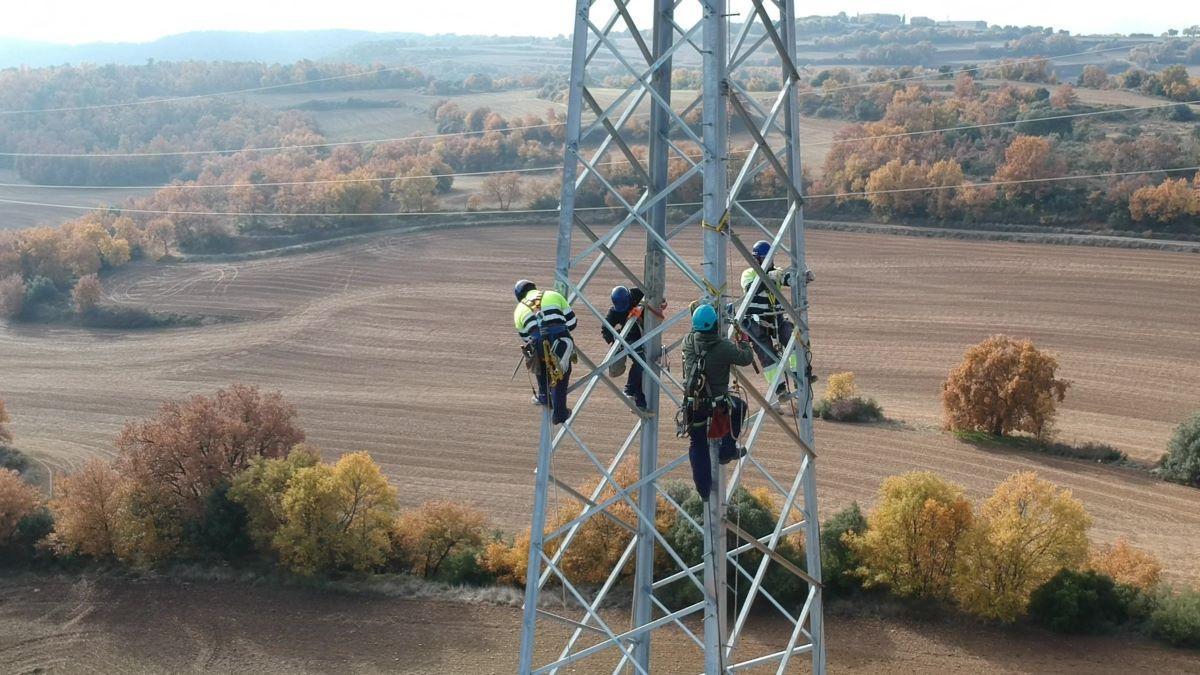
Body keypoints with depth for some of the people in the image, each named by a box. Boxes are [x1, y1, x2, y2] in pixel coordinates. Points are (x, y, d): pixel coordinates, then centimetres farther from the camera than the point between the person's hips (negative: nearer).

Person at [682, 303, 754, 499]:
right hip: (718, 405, -3)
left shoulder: (688, 342, -7)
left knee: (697, 445, 16)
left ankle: (703, 490, 21)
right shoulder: (724, 347, -18)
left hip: (692, 405, 3)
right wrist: (743, 341, 17)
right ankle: (727, 451, 31)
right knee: (739, 407, 29)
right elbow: (746, 358, -2)